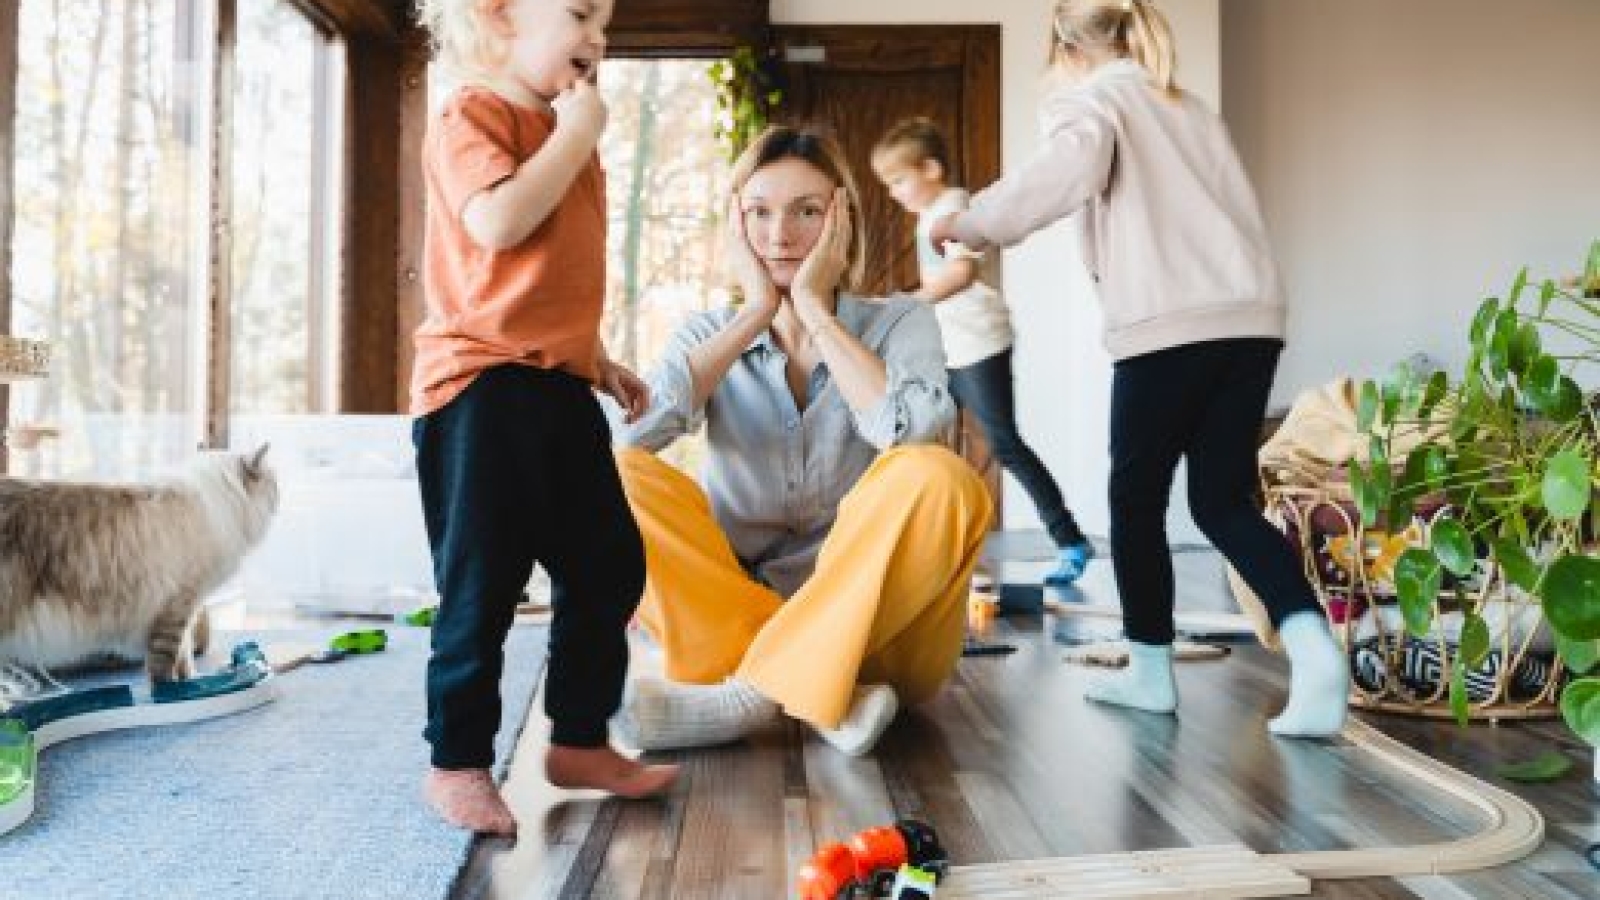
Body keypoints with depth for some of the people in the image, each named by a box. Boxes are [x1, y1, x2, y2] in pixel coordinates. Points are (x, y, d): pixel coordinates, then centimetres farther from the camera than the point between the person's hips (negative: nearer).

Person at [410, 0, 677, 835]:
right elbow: (498, 222, -26)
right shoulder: (473, 115, -6)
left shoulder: (562, 134, 21)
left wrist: (599, 359, 23)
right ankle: (456, 762, 15)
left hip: (559, 388, 9)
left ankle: (579, 740, 24)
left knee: (610, 568, 10)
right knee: (482, 586, -2)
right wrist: (576, 134, -14)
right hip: (483, 386, -9)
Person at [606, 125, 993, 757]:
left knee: (935, 478, -29)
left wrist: (815, 307, -12)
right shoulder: (710, 334, 5)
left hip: (872, 627, -1)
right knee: (613, 476, -18)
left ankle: (749, 690, -25)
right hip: (731, 609, 2)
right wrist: (756, 312, -11)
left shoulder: (899, 323, 2)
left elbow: (914, 432, -22)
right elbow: (625, 432, -16)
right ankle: (818, 696, -26)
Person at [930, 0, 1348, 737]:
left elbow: (1067, 172, -16)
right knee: (1223, 501, 9)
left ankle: (1151, 670, 19)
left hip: (1169, 325, -6)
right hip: (1249, 316, 6)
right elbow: (1230, 209, 23)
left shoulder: (1085, 101, 6)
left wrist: (968, 224, -6)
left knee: (1137, 498, 10)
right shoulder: (1190, 108, 27)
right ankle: (1312, 646, -11)